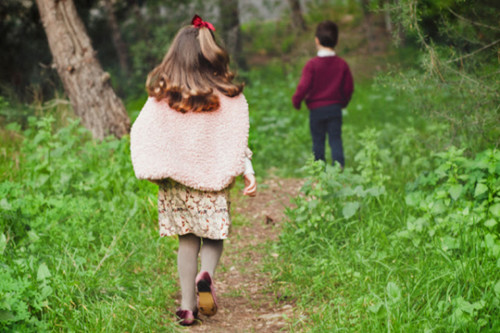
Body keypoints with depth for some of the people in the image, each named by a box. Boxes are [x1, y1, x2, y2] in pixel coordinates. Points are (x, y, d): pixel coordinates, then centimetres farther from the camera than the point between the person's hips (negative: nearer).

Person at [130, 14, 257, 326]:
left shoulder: (161, 96, -2)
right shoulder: (229, 97, -4)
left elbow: (142, 134, 2)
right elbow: (238, 142, -5)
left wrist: (149, 170, 12)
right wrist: (249, 173, -1)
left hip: (175, 182, 1)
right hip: (213, 180, -1)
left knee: (187, 241, 12)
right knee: (214, 236, 12)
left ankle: (188, 307, 10)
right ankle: (206, 276, -19)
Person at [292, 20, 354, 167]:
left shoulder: (312, 64, -12)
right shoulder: (342, 64, 0)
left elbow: (304, 86, -15)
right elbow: (349, 87, 5)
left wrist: (296, 100, 2)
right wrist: (343, 102, 22)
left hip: (317, 109, -2)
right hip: (335, 108, 2)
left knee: (318, 142, 7)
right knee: (336, 140, 4)